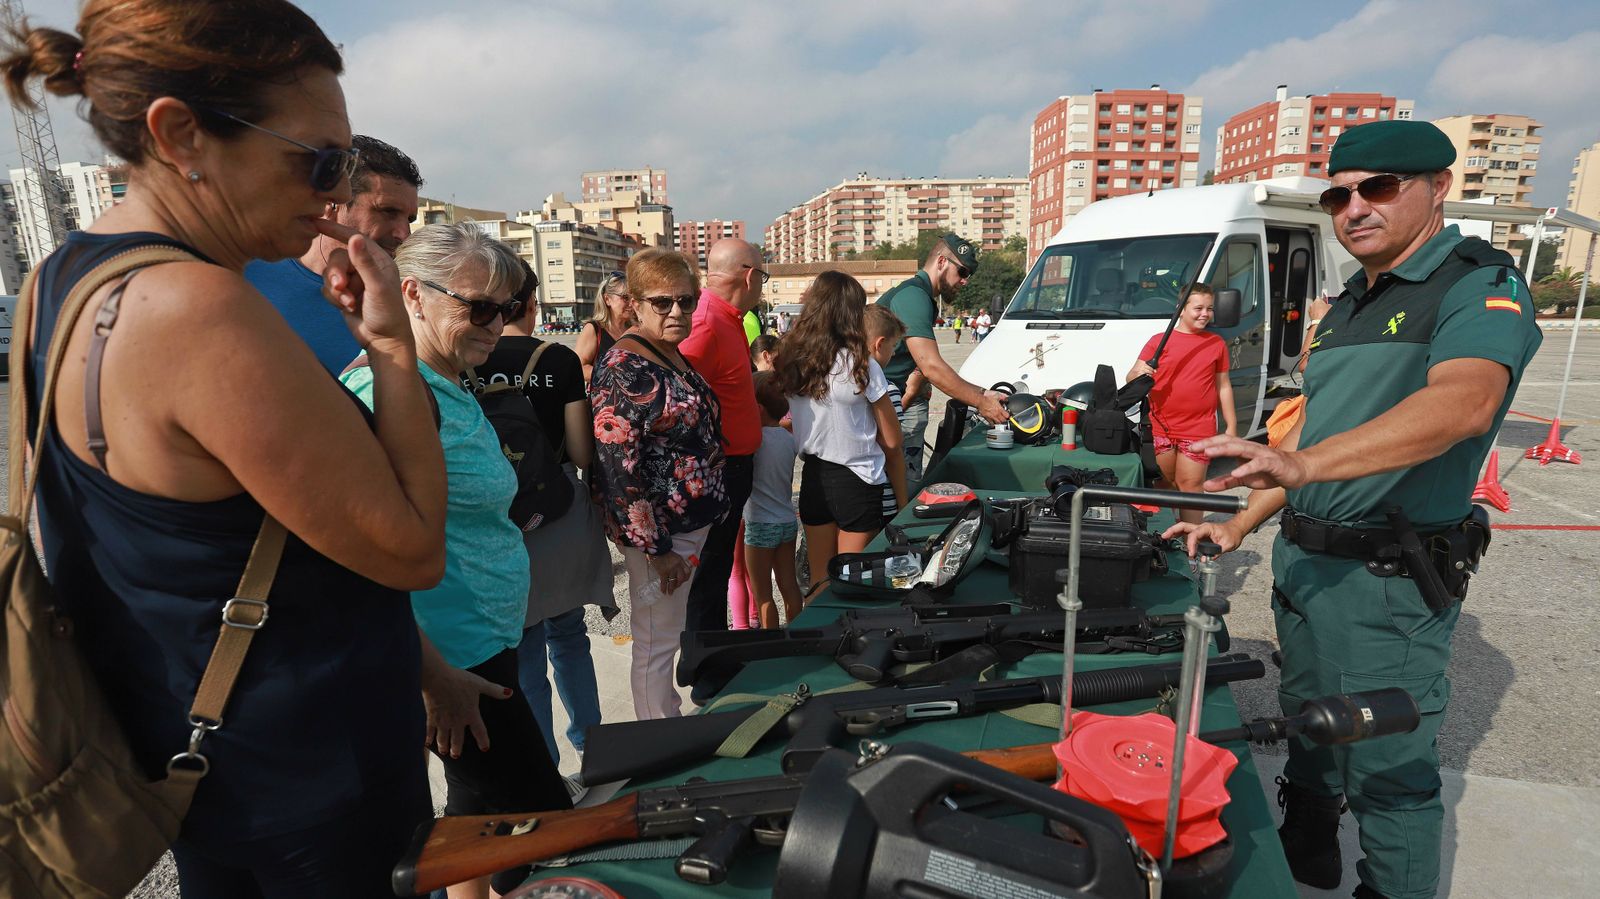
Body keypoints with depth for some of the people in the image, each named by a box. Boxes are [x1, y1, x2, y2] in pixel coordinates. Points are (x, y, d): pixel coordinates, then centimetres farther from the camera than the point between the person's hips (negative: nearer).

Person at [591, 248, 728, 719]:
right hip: (660, 532, -9)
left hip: (693, 522, 10)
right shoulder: (625, 369, -19)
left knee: (670, 635, 22)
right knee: (657, 645, 5)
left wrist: (710, 513, 21)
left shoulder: (674, 357, 9)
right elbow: (617, 466, -24)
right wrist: (656, 548, -22)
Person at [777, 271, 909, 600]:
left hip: (812, 477, 5)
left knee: (819, 583, 17)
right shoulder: (862, 366, -15)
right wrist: (902, 501, 2)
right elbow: (891, 441, -8)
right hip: (857, 483, -4)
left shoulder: (790, 360, -2)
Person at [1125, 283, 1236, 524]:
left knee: (1190, 486, 0)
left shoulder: (1217, 344, 10)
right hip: (1161, 428, 0)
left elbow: (1223, 386, 15)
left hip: (1198, 431, 0)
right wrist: (1139, 373, -25)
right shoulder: (1159, 340, 3)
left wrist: (1231, 426, 12)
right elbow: (1132, 378, 0)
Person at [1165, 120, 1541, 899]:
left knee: (1388, 768, 4)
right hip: (1301, 562, 8)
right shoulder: (1349, 304, 15)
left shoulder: (1479, 284, -12)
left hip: (1388, 580, -8)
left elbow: (1466, 401, -33)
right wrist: (1240, 526, 13)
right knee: (1309, 733, 23)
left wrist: (1303, 463, -46)